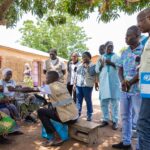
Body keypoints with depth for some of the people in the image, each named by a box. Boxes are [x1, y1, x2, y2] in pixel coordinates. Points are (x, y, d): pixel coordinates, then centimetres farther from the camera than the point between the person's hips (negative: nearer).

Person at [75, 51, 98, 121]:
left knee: (88, 100, 1)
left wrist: (86, 66, -13)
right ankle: (77, 113, 18)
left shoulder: (92, 65, -1)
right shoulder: (80, 65, 17)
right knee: (78, 100, 9)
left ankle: (89, 115, 11)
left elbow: (93, 74, -15)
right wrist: (75, 83, 14)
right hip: (79, 85, 6)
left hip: (87, 85, -5)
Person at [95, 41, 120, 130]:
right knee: (103, 102, 5)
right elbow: (97, 70, 11)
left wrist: (112, 63, -13)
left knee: (114, 102, -2)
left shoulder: (117, 57, 10)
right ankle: (105, 119, 17)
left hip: (114, 82, -2)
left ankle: (115, 121, 8)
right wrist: (101, 66, -7)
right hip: (104, 82, 3)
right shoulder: (101, 58, 18)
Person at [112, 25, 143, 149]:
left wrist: (131, 82, -15)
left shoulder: (144, 50, -4)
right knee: (125, 116, 13)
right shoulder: (124, 53, 13)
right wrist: (122, 81, -6)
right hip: (125, 89, 6)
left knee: (140, 118, 2)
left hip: (138, 89, -6)